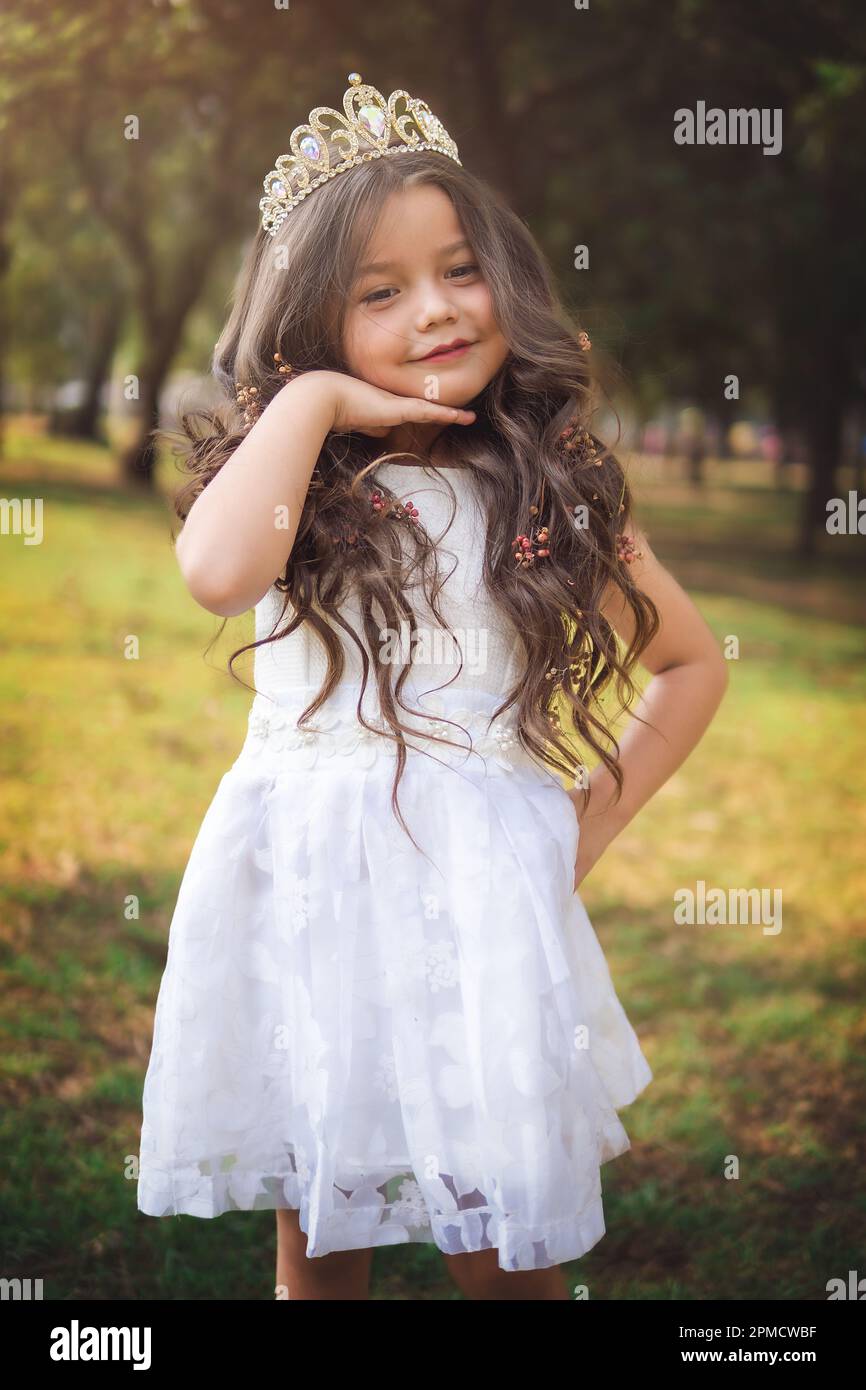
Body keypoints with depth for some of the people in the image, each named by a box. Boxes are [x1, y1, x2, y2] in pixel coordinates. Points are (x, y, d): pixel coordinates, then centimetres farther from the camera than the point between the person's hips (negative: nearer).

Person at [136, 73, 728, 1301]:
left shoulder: (552, 493, 6)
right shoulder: (302, 479, 1)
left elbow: (693, 662, 17)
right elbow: (218, 574, -24)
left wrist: (587, 826, 8)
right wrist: (310, 399, -13)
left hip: (482, 893, 0)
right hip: (302, 888, 0)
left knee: (502, 1252, 4)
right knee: (317, 1248, 12)